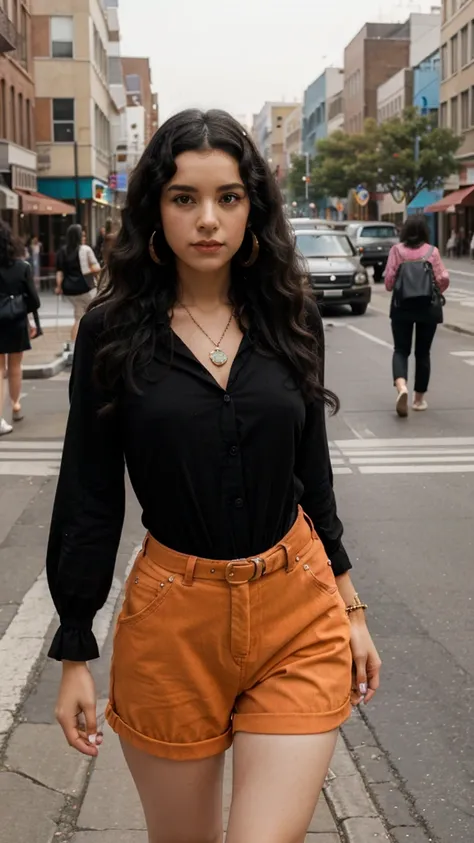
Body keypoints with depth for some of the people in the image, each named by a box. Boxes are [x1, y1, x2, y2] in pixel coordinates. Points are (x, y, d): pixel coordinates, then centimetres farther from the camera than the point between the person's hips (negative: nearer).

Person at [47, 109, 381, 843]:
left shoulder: (290, 319, 1)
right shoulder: (112, 330, -5)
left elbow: (312, 471, 10)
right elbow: (88, 497, -2)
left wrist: (349, 605, 11)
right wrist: (74, 653, 0)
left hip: (299, 615, 1)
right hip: (172, 617, -1)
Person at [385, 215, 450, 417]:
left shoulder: (397, 250, -3)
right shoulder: (432, 251, -2)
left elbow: (389, 279, -6)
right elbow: (443, 279, -5)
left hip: (402, 306, 0)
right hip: (428, 307, 1)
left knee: (401, 350, 5)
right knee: (422, 352, 12)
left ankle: (401, 387, -23)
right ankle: (419, 398, 17)